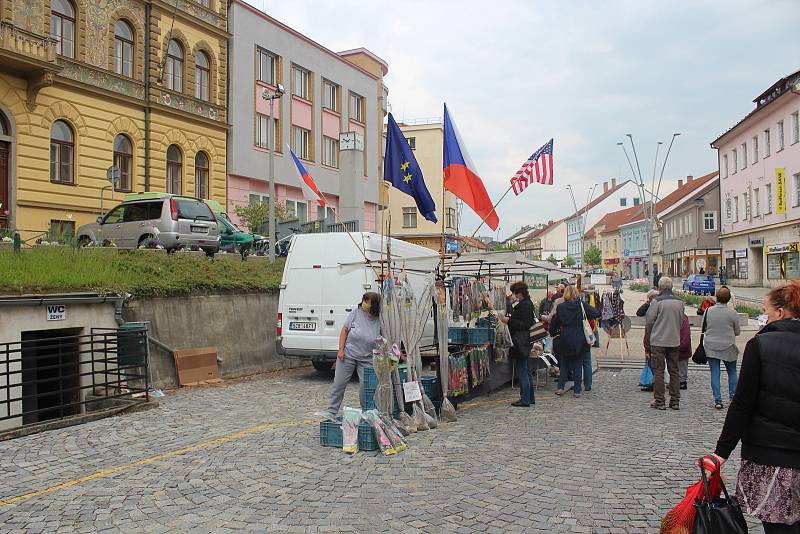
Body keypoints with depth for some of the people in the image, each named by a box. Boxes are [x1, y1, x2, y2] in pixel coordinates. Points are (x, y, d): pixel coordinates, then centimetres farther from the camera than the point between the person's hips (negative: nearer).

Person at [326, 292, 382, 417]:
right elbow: (344, 330, -1)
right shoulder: (356, 313, -7)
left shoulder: (379, 321, -6)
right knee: (339, 383, 6)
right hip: (348, 355, 0)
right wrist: (341, 349, -7)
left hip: (367, 359, 0)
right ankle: (331, 412, 19)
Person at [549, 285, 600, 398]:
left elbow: (554, 323, 4)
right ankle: (577, 390, 8)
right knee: (578, 364, 8)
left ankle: (560, 387, 7)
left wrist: (554, 331, 20)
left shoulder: (561, 307, -3)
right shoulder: (582, 305, -6)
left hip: (566, 340, 1)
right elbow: (597, 314, -6)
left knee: (564, 363, 14)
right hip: (580, 340, -1)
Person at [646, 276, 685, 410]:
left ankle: (659, 401, 3)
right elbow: (681, 321, 10)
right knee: (674, 371, 12)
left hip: (658, 341, -5)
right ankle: (675, 401, 15)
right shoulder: (680, 302, 3)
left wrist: (652, 333, 10)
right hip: (675, 341, 5)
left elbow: (649, 320, -9)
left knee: (658, 371, 2)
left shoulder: (657, 301, -13)